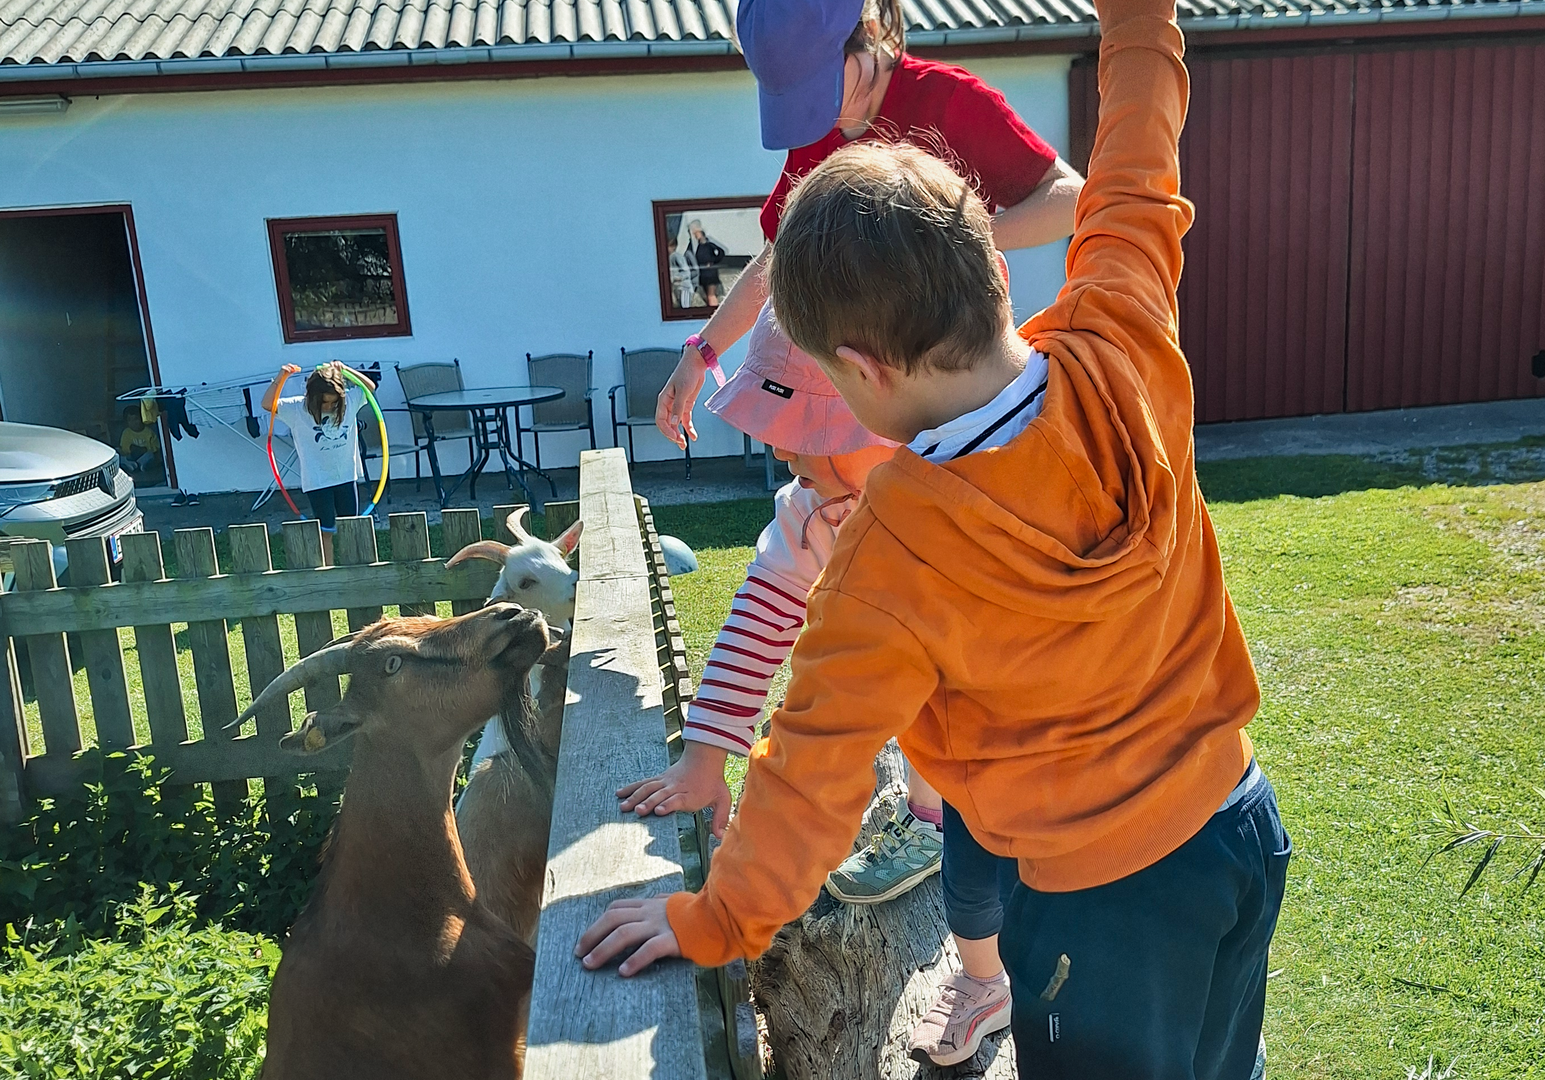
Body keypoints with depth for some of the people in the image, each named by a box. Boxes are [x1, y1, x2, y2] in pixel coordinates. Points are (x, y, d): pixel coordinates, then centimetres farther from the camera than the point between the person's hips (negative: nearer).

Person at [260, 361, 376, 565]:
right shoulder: (298, 409, -8)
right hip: (318, 481, -3)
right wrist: (280, 378, -26)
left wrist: (345, 370, -7)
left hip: (347, 477, 3)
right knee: (326, 531, 0)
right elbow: (267, 404, -14)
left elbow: (370, 386, 8)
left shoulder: (349, 401, -2)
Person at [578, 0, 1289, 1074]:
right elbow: (1134, 181, 1)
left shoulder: (890, 562, -29)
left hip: (1102, 897, -6)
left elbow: (814, 775, -19)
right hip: (1246, 825, 7)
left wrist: (712, 922, -3)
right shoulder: (1126, 352, -18)